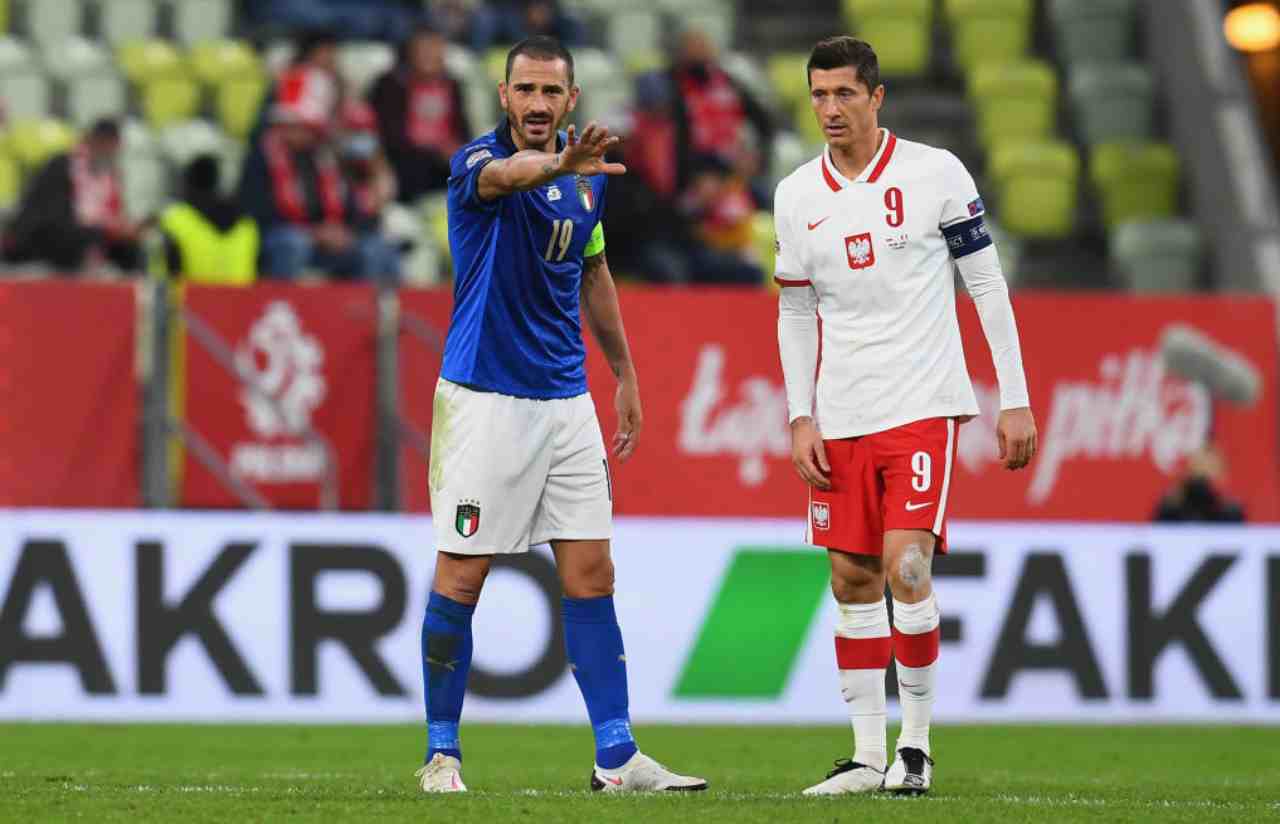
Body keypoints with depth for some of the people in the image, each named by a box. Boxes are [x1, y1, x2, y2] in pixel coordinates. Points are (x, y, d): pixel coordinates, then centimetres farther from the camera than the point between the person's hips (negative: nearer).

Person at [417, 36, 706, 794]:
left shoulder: (589, 176, 7)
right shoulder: (478, 164, -14)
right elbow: (507, 174, -40)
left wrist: (625, 373, 22)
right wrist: (560, 163, -62)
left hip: (566, 401, 5)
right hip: (484, 398, -5)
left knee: (591, 576, 3)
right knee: (461, 577, -1)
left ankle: (617, 756, 5)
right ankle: (443, 752, 10)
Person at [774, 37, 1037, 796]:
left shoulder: (935, 173, -5)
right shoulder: (797, 196, 6)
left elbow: (988, 286, -1)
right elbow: (796, 314, 13)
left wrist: (1016, 401, -4)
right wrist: (801, 419, 4)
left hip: (923, 406, -4)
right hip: (841, 419, 4)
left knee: (905, 566, -16)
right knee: (852, 580, 3)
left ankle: (917, 744, -3)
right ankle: (868, 755, 10)